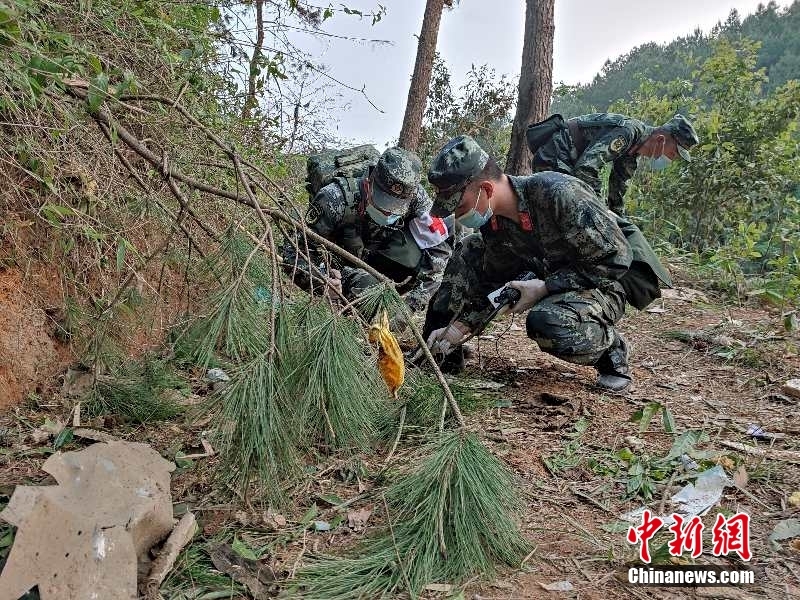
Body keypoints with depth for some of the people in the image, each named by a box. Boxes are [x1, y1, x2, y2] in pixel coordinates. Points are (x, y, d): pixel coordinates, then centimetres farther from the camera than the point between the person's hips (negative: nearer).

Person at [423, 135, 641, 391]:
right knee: (470, 251, -4)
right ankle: (443, 352, 2)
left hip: (598, 287, -7)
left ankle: (611, 347, -6)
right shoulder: (492, 221, -7)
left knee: (546, 322, -39)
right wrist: (460, 325, -8)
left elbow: (615, 258, -25)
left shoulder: (559, 193, -30)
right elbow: (492, 281, 5)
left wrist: (544, 287, -26)